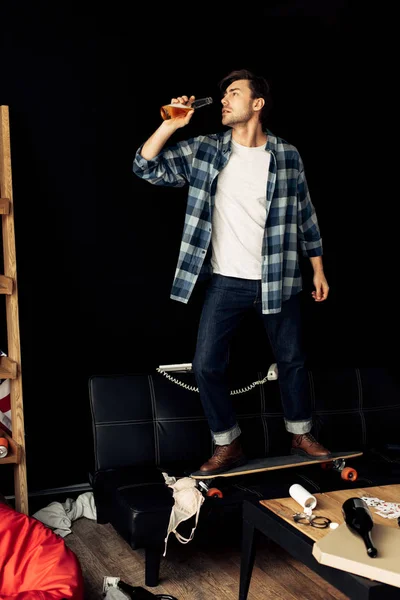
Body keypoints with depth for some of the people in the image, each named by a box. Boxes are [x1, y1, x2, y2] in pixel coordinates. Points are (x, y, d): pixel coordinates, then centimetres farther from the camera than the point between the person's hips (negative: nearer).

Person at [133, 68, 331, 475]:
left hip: (278, 280, 0)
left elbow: (305, 215, 6)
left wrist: (318, 270, 6)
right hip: (226, 282, 1)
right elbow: (147, 168, -4)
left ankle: (301, 435, 32)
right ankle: (228, 445, 19)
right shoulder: (204, 150, 1)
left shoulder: (287, 155, 0)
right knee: (206, 365, -1)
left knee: (292, 360, 10)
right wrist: (170, 124, -15)